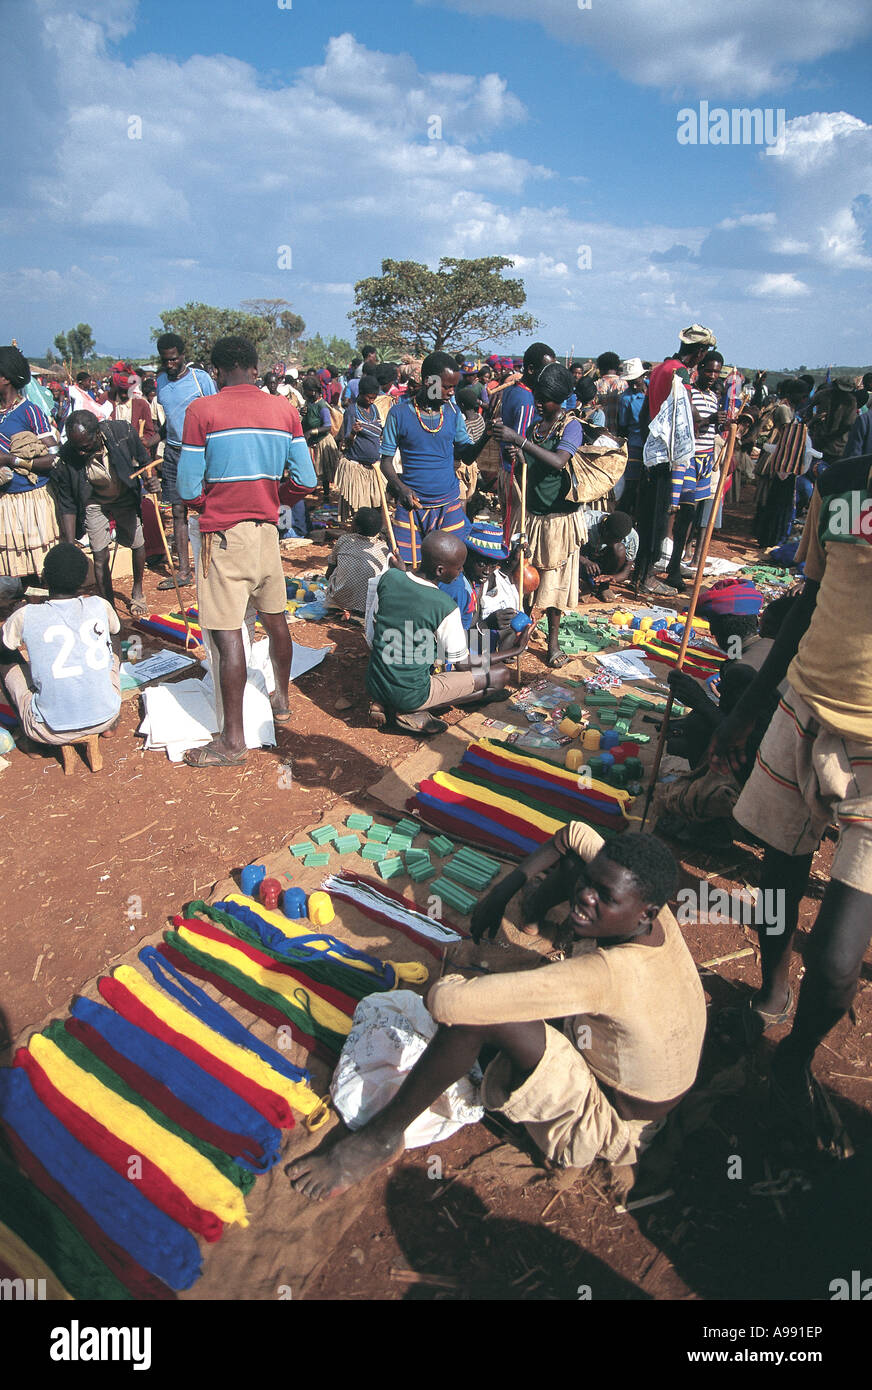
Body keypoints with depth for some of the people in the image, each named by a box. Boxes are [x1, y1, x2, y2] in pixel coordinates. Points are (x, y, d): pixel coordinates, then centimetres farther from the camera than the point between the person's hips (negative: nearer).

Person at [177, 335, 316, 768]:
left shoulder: (201, 411, -8)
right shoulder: (284, 410, 4)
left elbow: (188, 490, -9)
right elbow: (307, 479, 5)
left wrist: (213, 498, 12)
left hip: (223, 533, -5)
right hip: (267, 529, 5)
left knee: (227, 634, -4)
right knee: (274, 618, 20)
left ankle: (233, 741, 1)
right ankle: (281, 701, 39)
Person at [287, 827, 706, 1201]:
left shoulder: (609, 972, -42)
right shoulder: (654, 916, -19)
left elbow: (447, 1003, -44)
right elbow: (575, 833, 1)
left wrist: (445, 984, -19)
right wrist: (506, 887, -5)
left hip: (603, 1126, -7)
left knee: (471, 1010, -33)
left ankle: (381, 1138, -10)